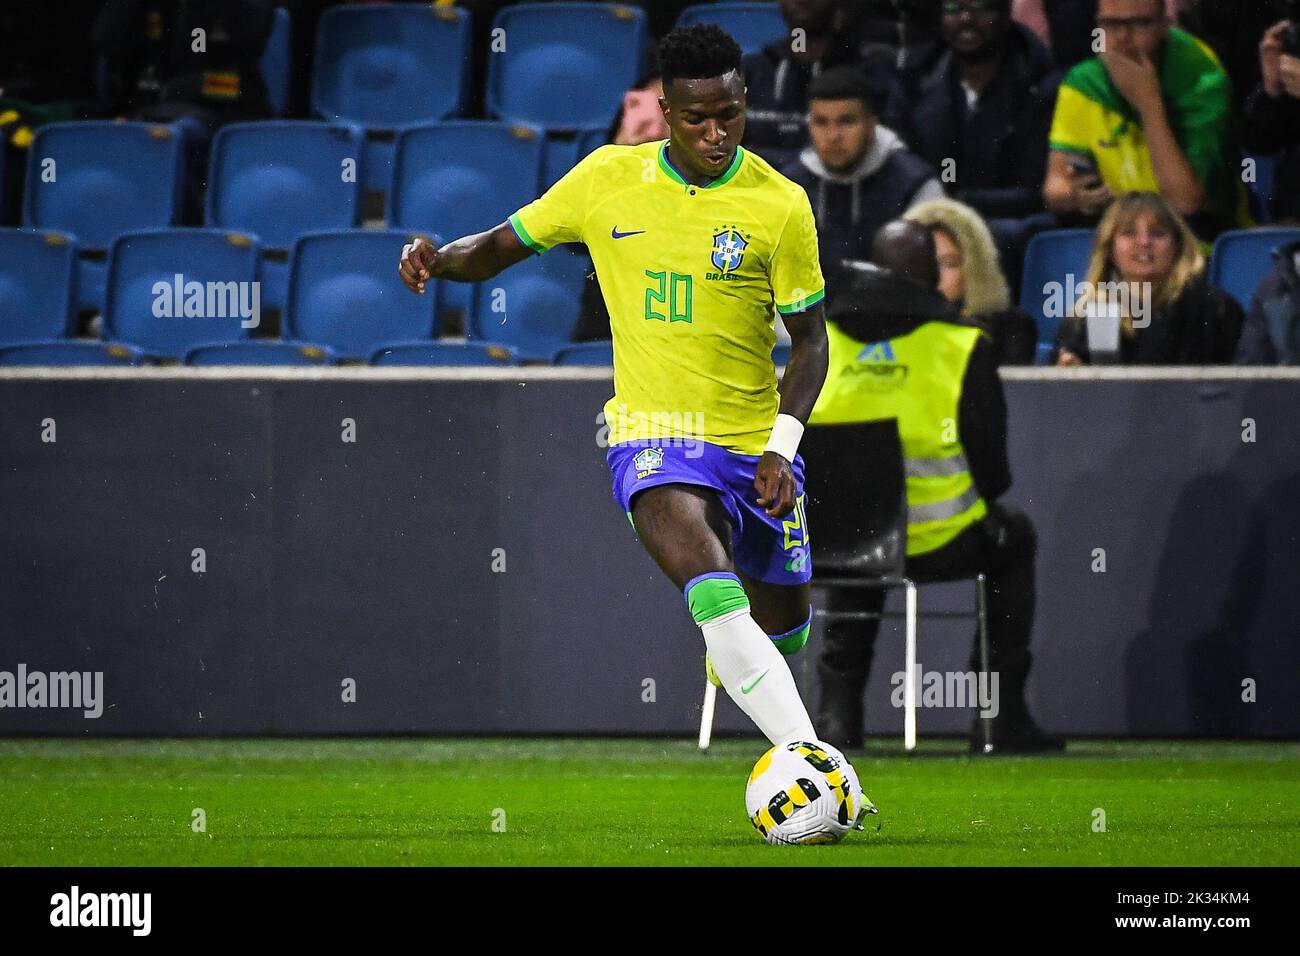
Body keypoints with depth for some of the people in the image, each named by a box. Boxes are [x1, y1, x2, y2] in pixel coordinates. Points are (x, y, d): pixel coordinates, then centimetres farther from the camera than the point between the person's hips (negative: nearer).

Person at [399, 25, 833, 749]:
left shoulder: (781, 205, -5)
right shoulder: (609, 178, -2)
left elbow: (810, 341, 1)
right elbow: (501, 247, 9)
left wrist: (782, 446, -11)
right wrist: (437, 260, -13)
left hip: (756, 445, 2)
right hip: (655, 438, -2)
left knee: (782, 628, 13)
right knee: (717, 597, -29)